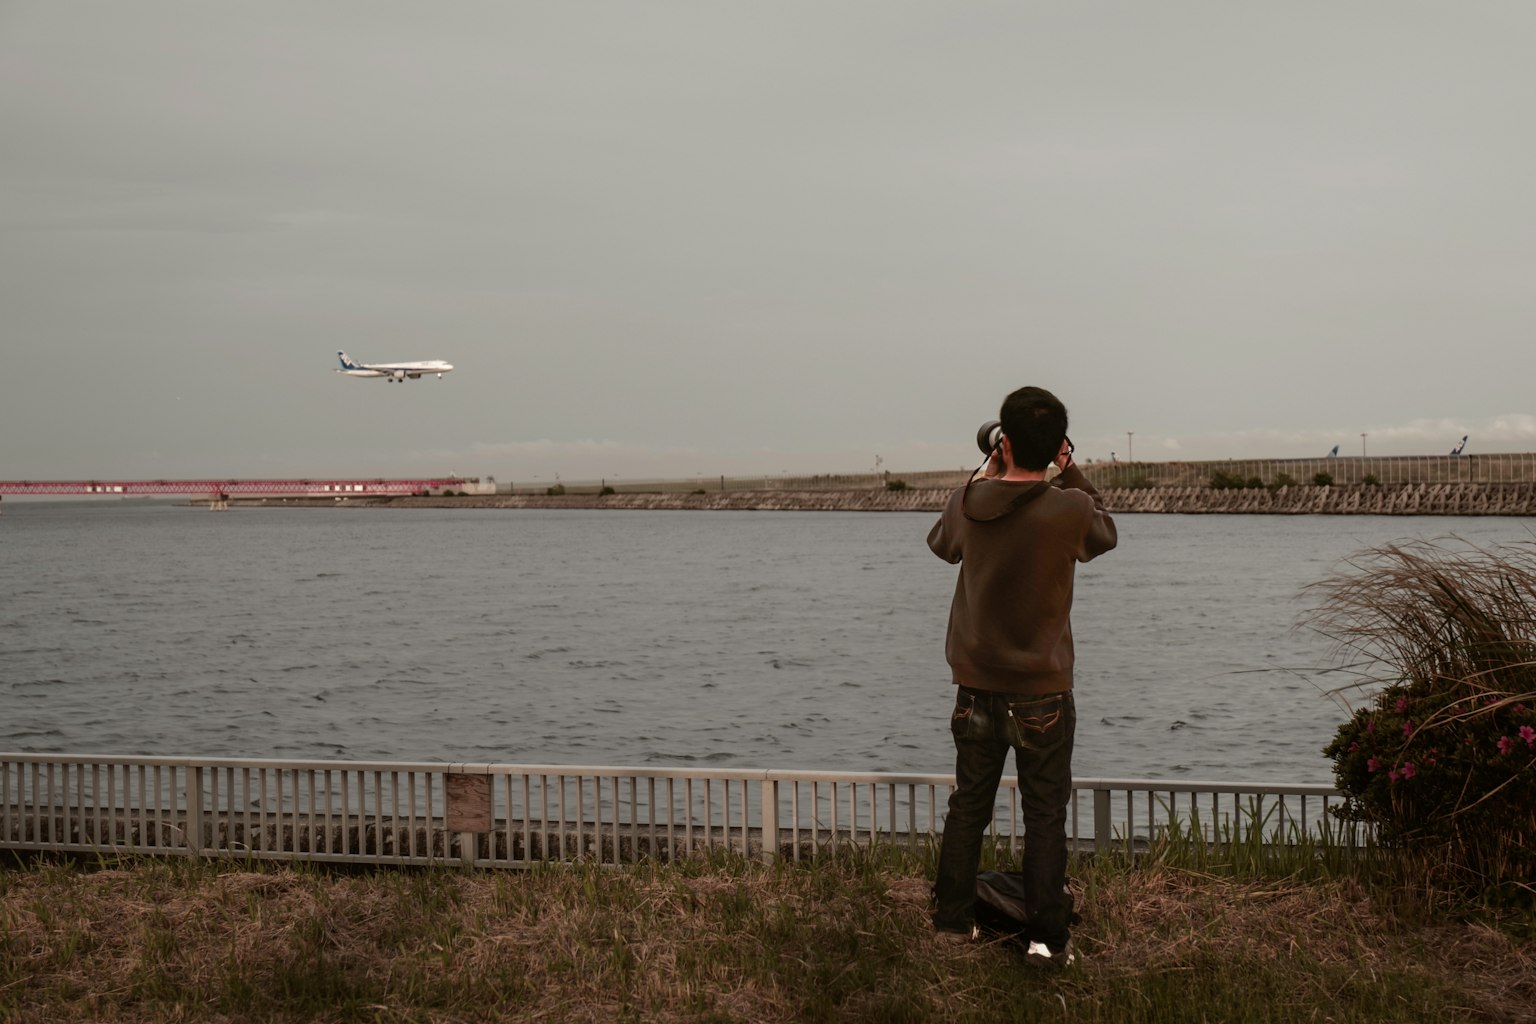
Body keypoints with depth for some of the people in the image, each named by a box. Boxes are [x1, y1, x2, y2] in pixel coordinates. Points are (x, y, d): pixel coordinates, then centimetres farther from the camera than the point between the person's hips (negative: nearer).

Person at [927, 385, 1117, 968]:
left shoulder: (967, 503, -6)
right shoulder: (1070, 508, -16)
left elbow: (941, 544, 18)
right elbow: (1106, 536, 8)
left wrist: (985, 479, 19)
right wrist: (1070, 472, 8)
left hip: (977, 690, 3)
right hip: (1042, 693, -3)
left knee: (969, 805, 16)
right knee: (1045, 817, 4)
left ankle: (952, 920, 26)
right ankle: (1047, 938, 6)